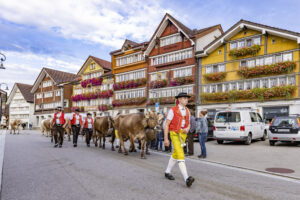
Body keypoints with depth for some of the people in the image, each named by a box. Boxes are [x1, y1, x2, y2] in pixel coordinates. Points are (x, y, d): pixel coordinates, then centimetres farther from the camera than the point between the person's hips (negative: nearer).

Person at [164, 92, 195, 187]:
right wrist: (166, 139, -11)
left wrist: (187, 129, -9)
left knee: (175, 155, 16)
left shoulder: (187, 111, 7)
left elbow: (188, 124, 16)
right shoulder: (172, 110, -10)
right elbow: (166, 125, -8)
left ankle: (167, 172, 34)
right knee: (180, 155, -18)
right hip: (174, 134, -6)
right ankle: (187, 179, -24)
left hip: (183, 135, 7)